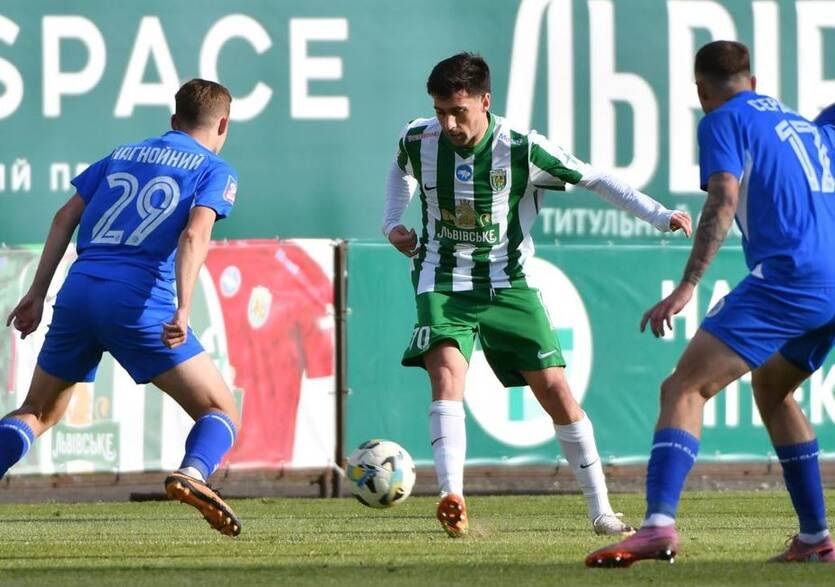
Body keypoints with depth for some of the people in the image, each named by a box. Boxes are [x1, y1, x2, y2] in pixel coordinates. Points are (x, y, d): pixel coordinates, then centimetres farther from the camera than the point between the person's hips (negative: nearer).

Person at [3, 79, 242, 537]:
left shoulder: (121, 155, 25)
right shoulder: (215, 171, 9)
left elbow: (66, 217, 17)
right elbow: (194, 234, -9)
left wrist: (37, 292, 19)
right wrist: (183, 311, -19)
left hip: (78, 292, 5)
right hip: (138, 301, -5)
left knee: (37, 413, 22)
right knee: (220, 411, 2)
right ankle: (193, 473, -29)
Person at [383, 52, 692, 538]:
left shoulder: (521, 149, -17)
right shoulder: (418, 140, -8)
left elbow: (594, 179, -9)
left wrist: (658, 215, -15)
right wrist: (393, 224, 5)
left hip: (507, 284, -1)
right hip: (444, 283, 1)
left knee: (554, 387, -4)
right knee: (446, 370, -25)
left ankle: (601, 510, 7)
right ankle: (452, 499, -33)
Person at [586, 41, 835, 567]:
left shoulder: (724, 121, 3)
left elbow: (724, 203, -12)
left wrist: (687, 286, -18)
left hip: (787, 276, -8)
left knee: (683, 389, -11)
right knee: (771, 387, 30)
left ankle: (660, 525, -32)